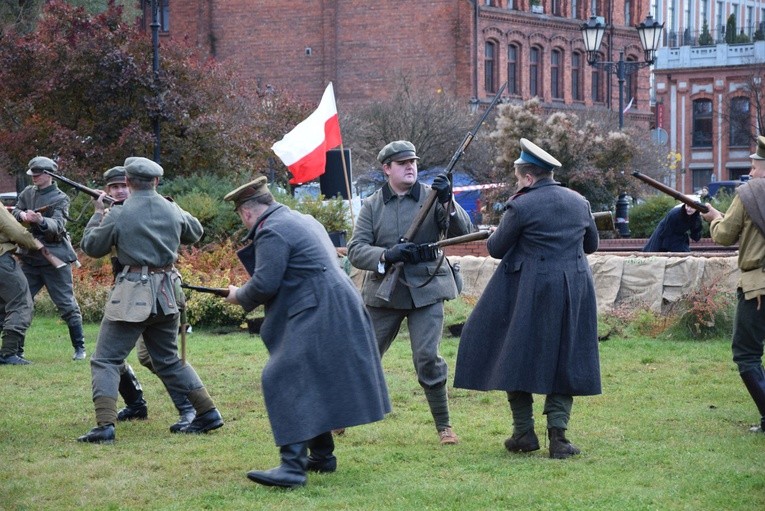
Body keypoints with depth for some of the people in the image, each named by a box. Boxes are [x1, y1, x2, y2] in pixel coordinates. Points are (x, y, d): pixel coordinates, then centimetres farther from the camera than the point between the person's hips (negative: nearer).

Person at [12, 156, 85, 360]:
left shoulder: (60, 198, -7)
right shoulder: (27, 193, 10)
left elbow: (57, 227, -20)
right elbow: (14, 212, 8)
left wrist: (40, 221, -41)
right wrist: (22, 215, -16)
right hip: (29, 257, 5)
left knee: (67, 305, 0)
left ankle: (79, 347, 11)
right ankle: (17, 349, 11)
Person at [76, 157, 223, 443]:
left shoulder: (119, 215, -9)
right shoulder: (172, 210, 4)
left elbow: (91, 247, 4)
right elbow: (195, 232, 23)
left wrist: (98, 215, 18)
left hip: (132, 295, -5)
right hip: (167, 293, 5)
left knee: (105, 361, 0)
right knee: (169, 360, 21)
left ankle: (105, 425, -15)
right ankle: (207, 412, 17)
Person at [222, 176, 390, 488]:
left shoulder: (271, 232, -12)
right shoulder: (302, 220, 20)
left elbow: (264, 284, -16)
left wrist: (239, 296, 3)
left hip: (315, 318, -10)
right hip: (338, 311, 10)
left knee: (286, 382, -12)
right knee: (315, 382, 19)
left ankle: (293, 465, -21)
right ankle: (322, 455, 27)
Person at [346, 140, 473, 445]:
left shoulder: (432, 197, 1)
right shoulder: (372, 206, 3)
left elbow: (463, 233, -8)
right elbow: (355, 250, -4)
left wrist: (448, 203, -24)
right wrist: (387, 255, -21)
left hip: (426, 290, -1)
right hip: (383, 291, 1)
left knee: (428, 358, -9)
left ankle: (444, 425, 3)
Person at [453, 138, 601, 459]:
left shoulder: (522, 206, -11)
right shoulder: (579, 202, 7)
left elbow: (496, 249, -3)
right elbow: (592, 245, 19)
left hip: (530, 291, -4)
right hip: (574, 293, 5)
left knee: (517, 356, 10)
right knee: (564, 360, 10)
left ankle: (524, 433, 8)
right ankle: (557, 435, 0)